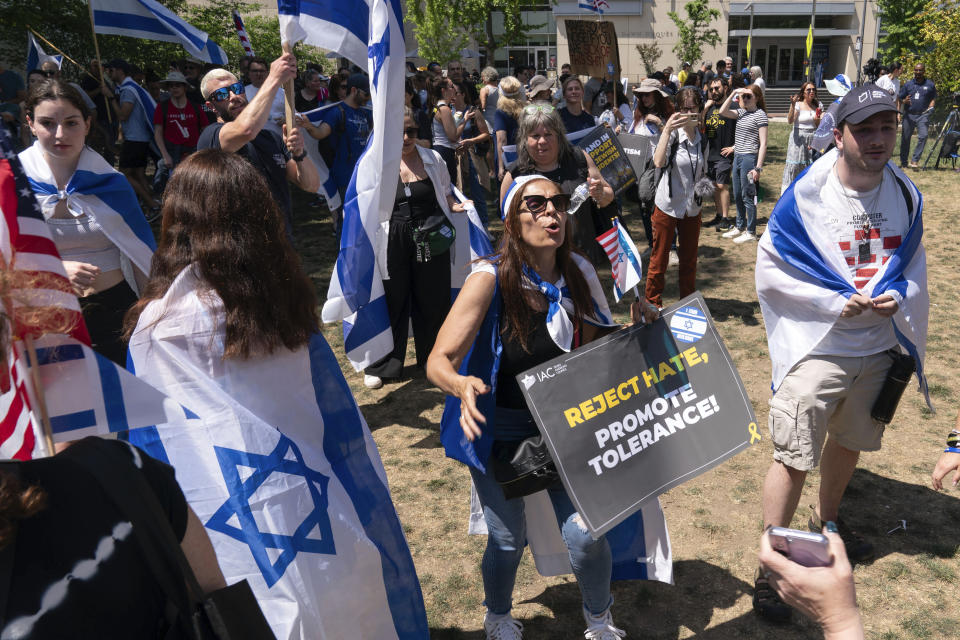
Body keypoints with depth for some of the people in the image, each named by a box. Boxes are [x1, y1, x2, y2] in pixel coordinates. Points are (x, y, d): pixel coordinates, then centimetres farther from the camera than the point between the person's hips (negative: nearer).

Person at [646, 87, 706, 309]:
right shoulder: (673, 132, -12)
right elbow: (658, 162, -31)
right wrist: (667, 130, -34)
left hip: (692, 208, 5)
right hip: (668, 206, -5)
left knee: (689, 260, 16)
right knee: (659, 259, 5)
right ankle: (653, 305, 20)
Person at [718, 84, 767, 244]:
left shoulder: (760, 115, -8)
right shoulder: (741, 112, 12)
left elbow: (763, 144, -12)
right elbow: (722, 111, 3)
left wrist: (758, 168, -17)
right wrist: (733, 93, -1)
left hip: (749, 158, -7)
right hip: (737, 157, 7)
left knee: (748, 196, -1)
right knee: (737, 196, 15)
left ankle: (751, 232, 8)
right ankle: (740, 226, 29)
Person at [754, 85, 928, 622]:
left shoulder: (905, 193, 0)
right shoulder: (807, 195, -15)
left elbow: (914, 264, 11)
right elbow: (770, 270, -12)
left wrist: (897, 297, -10)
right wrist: (837, 303, -19)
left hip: (878, 347, 6)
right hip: (816, 349, -5)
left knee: (851, 442, 22)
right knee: (795, 458, -4)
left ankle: (827, 520, 48)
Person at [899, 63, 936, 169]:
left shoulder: (930, 84, 9)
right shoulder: (908, 84, 10)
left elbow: (933, 99, 14)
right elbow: (900, 98, 11)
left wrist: (931, 107, -5)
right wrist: (904, 101, -11)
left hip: (923, 115, -1)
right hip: (909, 115, 1)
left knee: (923, 136, -17)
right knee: (905, 138, 5)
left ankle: (915, 160, -13)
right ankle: (903, 162, 17)